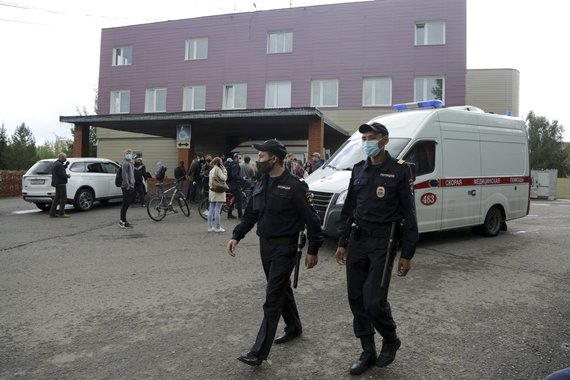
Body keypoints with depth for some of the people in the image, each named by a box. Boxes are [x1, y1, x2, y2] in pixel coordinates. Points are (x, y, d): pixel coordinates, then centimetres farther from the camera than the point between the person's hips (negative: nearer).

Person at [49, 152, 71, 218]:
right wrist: (68, 176, -5)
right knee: (63, 198, -5)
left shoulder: (55, 163, 16)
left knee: (57, 198, 14)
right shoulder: (59, 164, -17)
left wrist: (65, 165, 9)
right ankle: (61, 213, -4)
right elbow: (62, 174, -23)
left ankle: (52, 213, 16)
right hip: (60, 183, -11)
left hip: (57, 183, 11)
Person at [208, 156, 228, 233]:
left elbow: (209, 182, 17)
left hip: (212, 191, 9)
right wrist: (224, 170, -6)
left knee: (211, 210, 9)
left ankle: (209, 227, 12)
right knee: (217, 210, -6)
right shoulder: (218, 169, -10)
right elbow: (224, 178, -16)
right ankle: (218, 227, -2)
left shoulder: (211, 170, 16)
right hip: (218, 192, -9)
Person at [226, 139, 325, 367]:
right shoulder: (261, 184, 8)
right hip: (265, 244, 8)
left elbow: (311, 219, -13)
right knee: (281, 288, 20)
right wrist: (236, 236, 0)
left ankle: (260, 351, -2)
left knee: (273, 296, -6)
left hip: (284, 246, -7)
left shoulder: (294, 186, -15)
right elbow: (250, 215, 12)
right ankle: (294, 327, 41)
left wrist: (313, 250, -12)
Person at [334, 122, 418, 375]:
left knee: (374, 301, -8)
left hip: (382, 242, -5)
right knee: (356, 299, 9)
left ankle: (390, 340, 24)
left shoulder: (399, 170, -6)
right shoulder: (359, 170, 10)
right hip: (356, 240, 6)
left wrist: (406, 254, -8)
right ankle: (368, 353, 26)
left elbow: (409, 214, -6)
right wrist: (342, 243, 12)